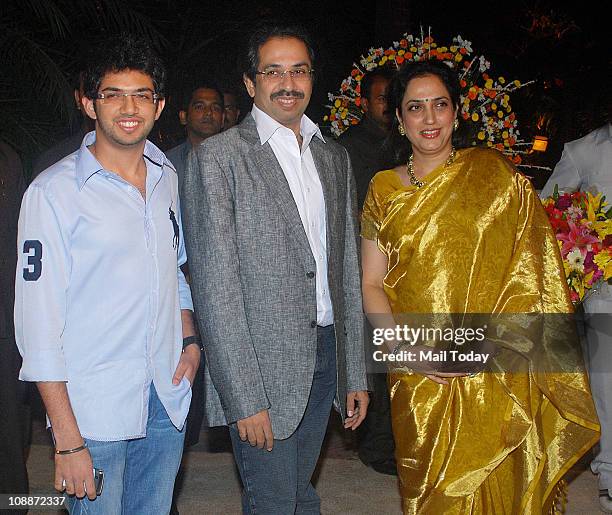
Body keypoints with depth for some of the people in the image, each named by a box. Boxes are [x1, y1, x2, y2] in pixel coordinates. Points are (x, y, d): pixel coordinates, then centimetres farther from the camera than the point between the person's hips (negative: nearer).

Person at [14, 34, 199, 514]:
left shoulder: (168, 178, 7)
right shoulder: (55, 191, -11)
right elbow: (39, 322, -13)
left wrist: (190, 340, 6)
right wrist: (68, 440, -15)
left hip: (167, 402, 5)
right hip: (94, 413, -5)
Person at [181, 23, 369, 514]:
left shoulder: (335, 157, 12)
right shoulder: (219, 156, -8)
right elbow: (215, 286, -12)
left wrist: (356, 374, 12)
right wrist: (245, 397, -16)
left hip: (325, 354, 6)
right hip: (261, 362, -5)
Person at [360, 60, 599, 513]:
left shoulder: (495, 175, 0)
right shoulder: (385, 190, 6)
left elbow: (531, 271, -3)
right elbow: (372, 284, 5)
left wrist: (490, 342, -15)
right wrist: (404, 349, -11)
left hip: (498, 378, -1)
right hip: (420, 378, 2)